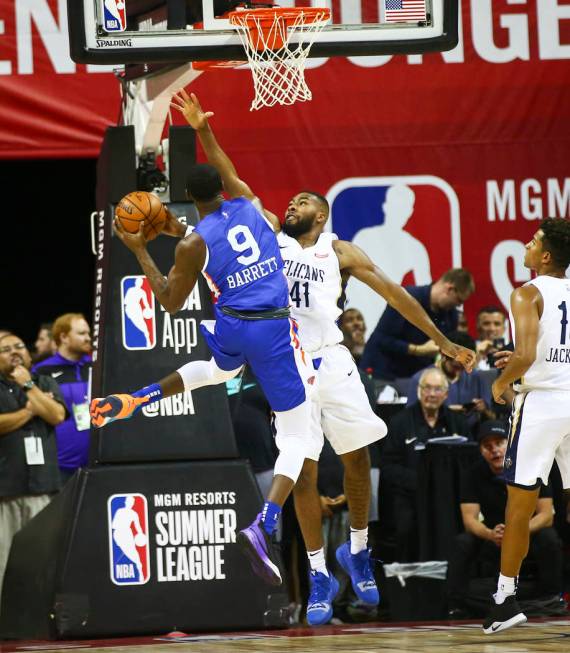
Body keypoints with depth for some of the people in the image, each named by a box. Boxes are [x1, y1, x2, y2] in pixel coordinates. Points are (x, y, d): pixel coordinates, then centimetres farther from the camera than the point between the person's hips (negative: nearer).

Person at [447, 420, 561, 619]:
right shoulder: (473, 475, -9)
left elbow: (546, 515, -17)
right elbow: (469, 519, -16)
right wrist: (490, 535, -39)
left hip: (530, 532, -1)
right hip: (492, 539, 1)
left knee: (549, 540, -33)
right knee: (462, 543, -26)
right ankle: (456, 609, -25)